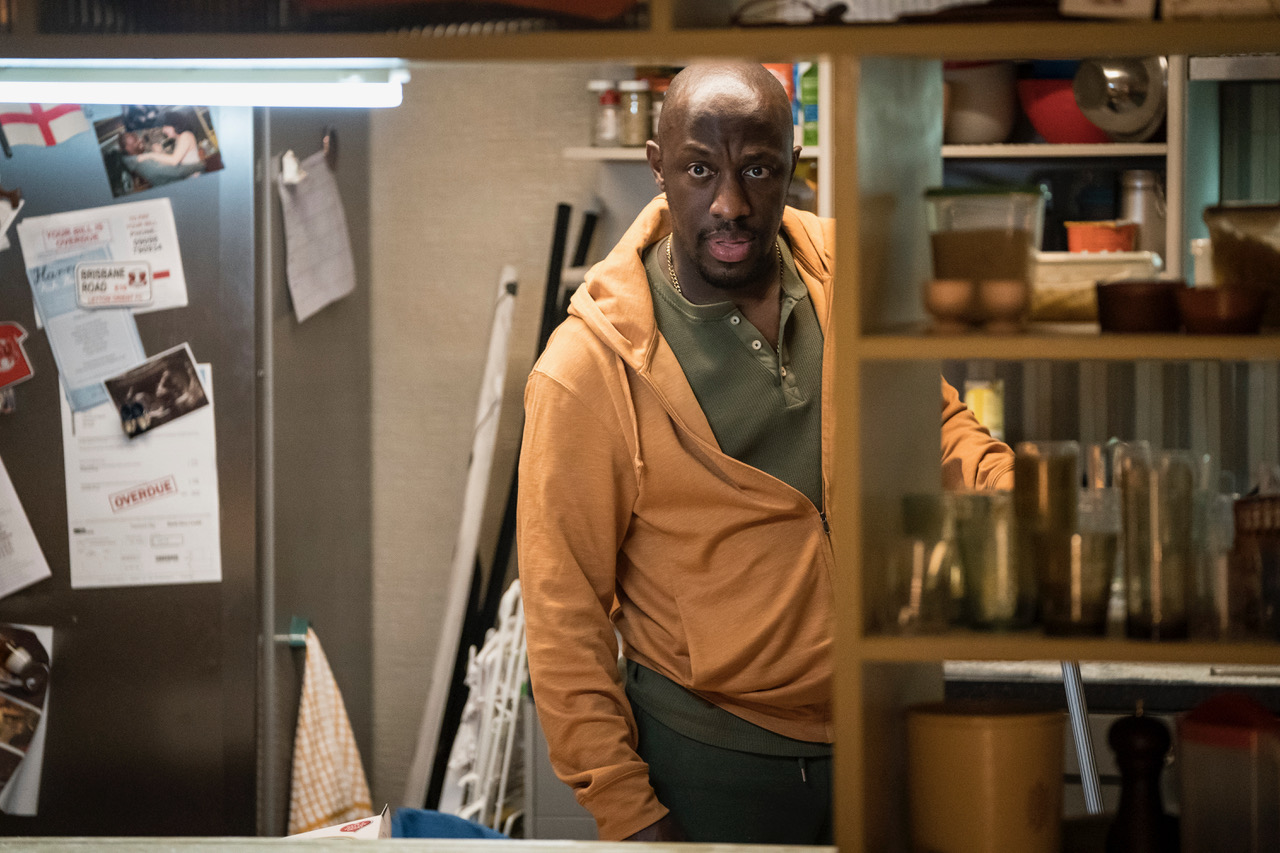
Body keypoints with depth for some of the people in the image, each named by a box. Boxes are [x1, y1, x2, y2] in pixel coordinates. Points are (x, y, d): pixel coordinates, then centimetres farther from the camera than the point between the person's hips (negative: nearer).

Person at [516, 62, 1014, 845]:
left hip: (877, 725, 4)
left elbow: (938, 420, 13)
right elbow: (564, 615, -12)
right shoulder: (591, 367, -17)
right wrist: (627, 811, -13)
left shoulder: (844, 272, -5)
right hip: (709, 762, -4)